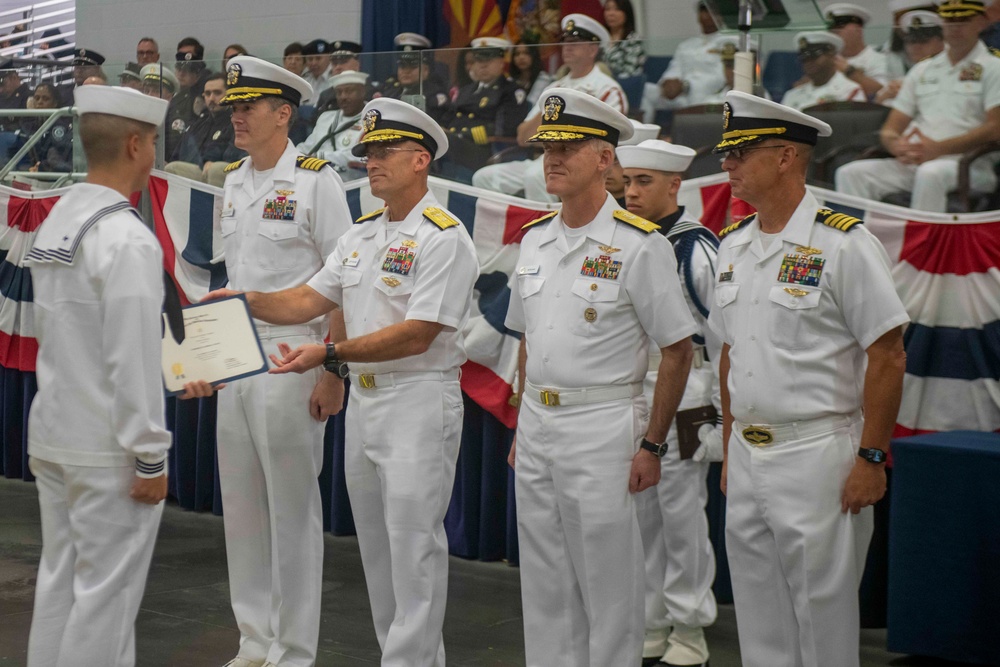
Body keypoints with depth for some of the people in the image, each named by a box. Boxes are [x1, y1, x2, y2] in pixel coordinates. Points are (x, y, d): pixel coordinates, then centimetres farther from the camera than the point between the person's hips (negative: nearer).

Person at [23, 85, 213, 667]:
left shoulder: (57, 221, 8)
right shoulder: (127, 238, -19)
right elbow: (131, 358, -21)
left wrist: (175, 377, 20)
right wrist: (150, 458, -15)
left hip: (52, 437, 9)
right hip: (108, 449, -8)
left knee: (59, 581, 16)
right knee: (107, 595, 1)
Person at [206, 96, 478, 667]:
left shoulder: (443, 239, -13)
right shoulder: (362, 234, 14)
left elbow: (416, 336, -19)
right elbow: (309, 300, 11)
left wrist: (330, 354, -20)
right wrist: (244, 301, -3)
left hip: (420, 403, -9)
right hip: (364, 399, 9)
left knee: (414, 545, -6)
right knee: (378, 548, 13)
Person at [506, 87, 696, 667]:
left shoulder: (639, 244, -11)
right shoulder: (534, 238, 10)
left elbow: (678, 352, -10)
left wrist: (652, 446, -13)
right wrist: (521, 429, 15)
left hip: (602, 428, -6)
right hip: (537, 426, 7)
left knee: (609, 584, 0)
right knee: (544, 582, 13)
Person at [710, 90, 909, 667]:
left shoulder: (844, 243, -12)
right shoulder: (733, 244, 11)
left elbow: (888, 357, -12)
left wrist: (871, 458, -15)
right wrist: (731, 448, 16)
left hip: (818, 457, -7)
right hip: (748, 456, 7)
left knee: (822, 618, 0)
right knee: (759, 620, 14)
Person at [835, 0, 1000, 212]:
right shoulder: (922, 70, 24)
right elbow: (889, 130, 20)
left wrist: (938, 149, -17)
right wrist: (896, 145, -7)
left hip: (967, 165, -5)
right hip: (911, 163, 5)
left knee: (930, 173, -39)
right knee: (850, 173, -18)